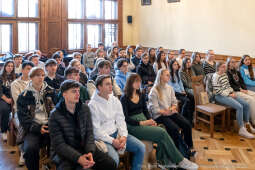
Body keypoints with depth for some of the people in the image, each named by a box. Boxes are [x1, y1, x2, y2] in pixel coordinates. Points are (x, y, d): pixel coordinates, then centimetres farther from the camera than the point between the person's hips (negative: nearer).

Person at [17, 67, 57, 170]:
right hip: (32, 129, -1)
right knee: (30, 149, -31)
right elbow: (23, 117, 2)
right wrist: (37, 128, -13)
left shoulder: (51, 92, 15)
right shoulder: (24, 96, 9)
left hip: (50, 126, 1)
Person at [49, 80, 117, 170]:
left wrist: (90, 152, -17)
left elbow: (89, 133, 1)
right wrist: (78, 158, -26)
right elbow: (59, 144, -14)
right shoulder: (55, 115, -11)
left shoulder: (85, 108, 2)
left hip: (84, 147, 4)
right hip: (64, 152, -3)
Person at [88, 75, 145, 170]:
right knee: (114, 158, -31)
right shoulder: (93, 105, -12)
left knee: (141, 147, -6)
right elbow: (96, 130, -14)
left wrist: (123, 136, -11)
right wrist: (112, 141, -18)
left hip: (117, 133, 7)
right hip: (102, 137, -6)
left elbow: (120, 120, 6)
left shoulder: (115, 100, 8)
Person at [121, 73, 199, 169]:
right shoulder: (124, 99, -4)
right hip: (133, 126, -6)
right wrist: (142, 123, -19)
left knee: (161, 139, -25)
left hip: (144, 122, 6)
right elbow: (126, 118, -10)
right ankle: (180, 161, -14)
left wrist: (150, 120, -3)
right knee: (162, 133, -23)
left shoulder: (141, 96, 17)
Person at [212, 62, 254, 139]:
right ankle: (242, 130, -18)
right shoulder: (216, 77, -13)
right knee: (239, 107, -26)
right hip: (221, 96, -9)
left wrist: (232, 92, 2)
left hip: (229, 94, 9)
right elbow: (218, 91, -18)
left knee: (246, 105, -4)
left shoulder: (225, 74, 14)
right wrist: (229, 95, -17)